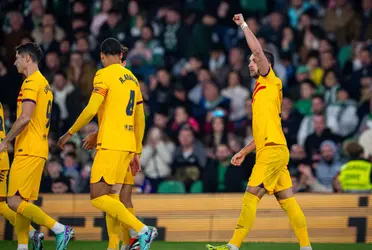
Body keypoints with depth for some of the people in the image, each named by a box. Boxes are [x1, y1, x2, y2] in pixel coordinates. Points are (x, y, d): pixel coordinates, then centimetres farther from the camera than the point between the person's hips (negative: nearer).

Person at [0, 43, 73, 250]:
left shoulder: (31, 83, -11)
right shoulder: (44, 84, 20)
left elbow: (25, 118, -21)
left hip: (28, 151, -10)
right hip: (39, 150, 10)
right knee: (21, 202, 9)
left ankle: (60, 229, -16)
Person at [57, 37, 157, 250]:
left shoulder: (104, 75, -6)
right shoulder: (132, 78, 17)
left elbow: (91, 110, -13)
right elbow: (140, 119, 19)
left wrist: (70, 133, -1)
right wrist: (137, 151, 24)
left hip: (111, 144, -8)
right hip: (128, 145, 8)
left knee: (98, 197, -11)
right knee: (110, 198, 10)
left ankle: (143, 230, -19)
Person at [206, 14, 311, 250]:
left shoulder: (271, 81, -1)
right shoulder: (262, 91, 23)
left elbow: (257, 49, -13)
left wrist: (244, 25, -2)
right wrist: (244, 152, 26)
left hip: (273, 150, -9)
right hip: (270, 150, 9)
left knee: (251, 198, -10)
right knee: (287, 201, 6)